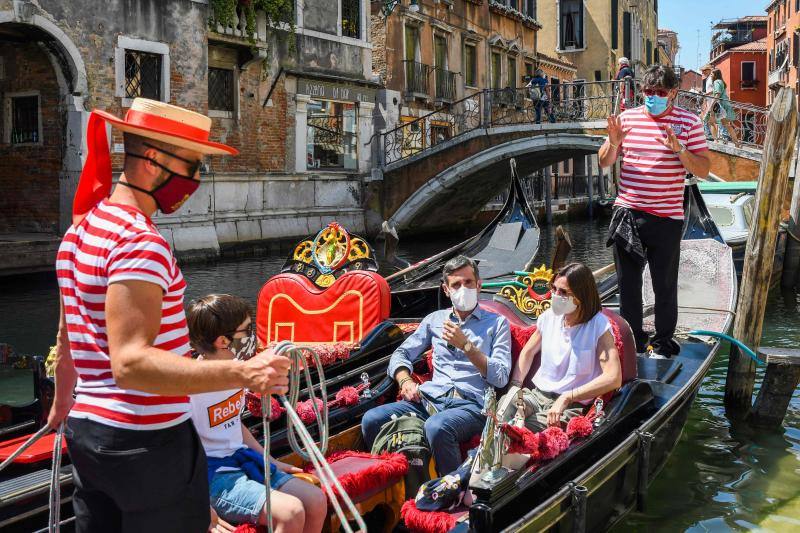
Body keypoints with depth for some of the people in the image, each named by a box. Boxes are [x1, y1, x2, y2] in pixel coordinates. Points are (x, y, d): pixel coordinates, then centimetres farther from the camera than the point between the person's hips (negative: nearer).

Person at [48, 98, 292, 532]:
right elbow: (129, 362, -30)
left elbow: (67, 339, 20)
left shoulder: (80, 230, 10)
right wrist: (242, 373, -40)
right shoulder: (140, 241, -20)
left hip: (87, 430, 9)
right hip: (147, 440, -9)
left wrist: (62, 403, 35)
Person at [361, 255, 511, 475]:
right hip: (431, 399, 4)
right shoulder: (435, 319, 22)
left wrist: (466, 345, -8)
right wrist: (405, 381, 0)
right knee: (371, 419, -22)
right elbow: (401, 354, 21)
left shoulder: (497, 323, 12)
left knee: (436, 427, -38)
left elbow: (500, 378, 1)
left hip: (471, 404, -4)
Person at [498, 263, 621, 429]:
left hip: (572, 405, -4)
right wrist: (515, 386, 5)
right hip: (536, 393, 5)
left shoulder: (599, 326, -10)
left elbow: (613, 379, -21)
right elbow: (528, 352, 23)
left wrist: (566, 398, -24)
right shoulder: (548, 317, 6)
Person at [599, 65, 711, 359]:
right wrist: (613, 142, -9)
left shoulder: (689, 122, 0)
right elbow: (605, 162, 11)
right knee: (628, 284, 11)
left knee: (665, 287, 5)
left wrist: (679, 149, -20)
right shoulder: (628, 118, 7)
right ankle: (632, 339, 25)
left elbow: (703, 170, -4)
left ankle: (662, 343, 21)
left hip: (667, 216, -3)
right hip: (627, 213, 3)